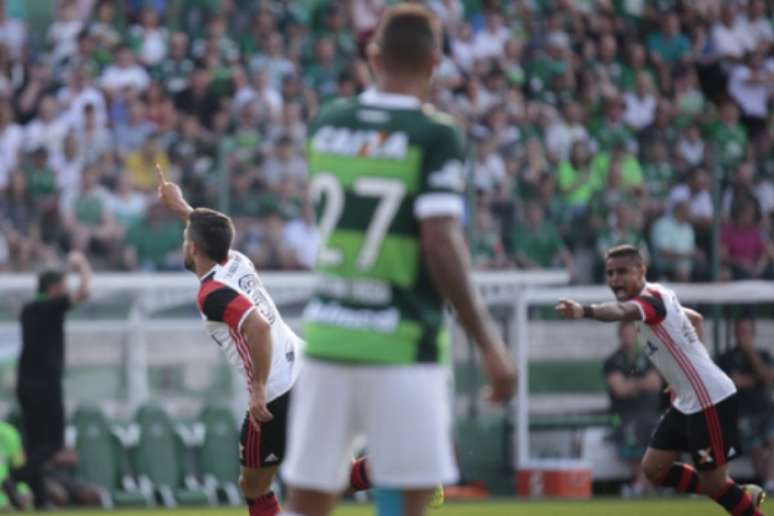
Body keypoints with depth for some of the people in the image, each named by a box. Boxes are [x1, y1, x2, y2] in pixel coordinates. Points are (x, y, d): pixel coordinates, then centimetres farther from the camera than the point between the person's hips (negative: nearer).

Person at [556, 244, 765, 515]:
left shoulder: (652, 298, -20)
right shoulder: (658, 296, 10)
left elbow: (623, 311, -45)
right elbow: (695, 319, 28)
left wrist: (585, 311, -65)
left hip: (711, 402, -10)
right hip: (687, 403, 10)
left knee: (714, 484, -3)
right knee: (654, 468, 10)